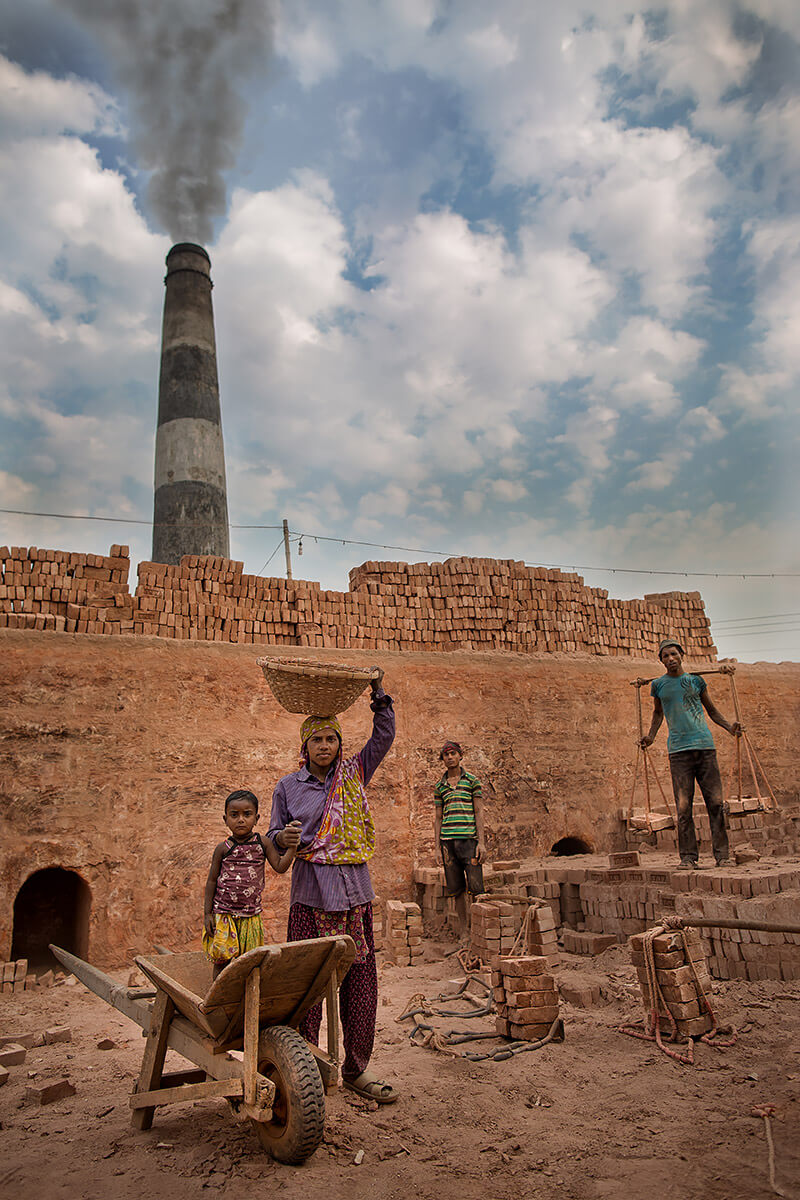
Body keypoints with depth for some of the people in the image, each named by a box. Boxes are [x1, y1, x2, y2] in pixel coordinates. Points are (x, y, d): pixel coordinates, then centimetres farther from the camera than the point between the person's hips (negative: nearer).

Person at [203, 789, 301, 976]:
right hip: (223, 914, -1)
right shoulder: (223, 848, -3)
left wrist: (291, 848, -20)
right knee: (222, 961, 3)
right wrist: (207, 913, 0)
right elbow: (212, 880, 2)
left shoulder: (263, 843, -1)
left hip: (250, 915, 1)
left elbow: (280, 867, -3)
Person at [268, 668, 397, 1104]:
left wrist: (378, 693, -10)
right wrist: (283, 838, -12)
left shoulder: (353, 774, 8)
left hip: (354, 891, 2)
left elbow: (385, 736, 1)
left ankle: (356, 1069, 21)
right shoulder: (288, 786, 6)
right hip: (310, 894, -1)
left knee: (359, 982, 6)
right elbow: (274, 836, 11)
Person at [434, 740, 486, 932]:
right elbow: (438, 817, 15)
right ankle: (462, 928, 16)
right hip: (448, 841, 3)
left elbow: (478, 812, 3)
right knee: (457, 888, 7)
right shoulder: (439, 786, 14)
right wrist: (438, 846, 8)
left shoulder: (472, 780, 6)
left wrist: (481, 842, -4)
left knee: (475, 887, -5)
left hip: (469, 839, -3)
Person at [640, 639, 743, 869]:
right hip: (678, 749, -1)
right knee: (683, 806, -4)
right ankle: (688, 856, 4)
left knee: (715, 802, -1)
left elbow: (711, 709, 21)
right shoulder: (658, 685, 9)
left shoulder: (696, 680, 10)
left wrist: (729, 727, 7)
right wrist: (651, 736, 9)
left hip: (705, 746, 1)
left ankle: (721, 853, 9)